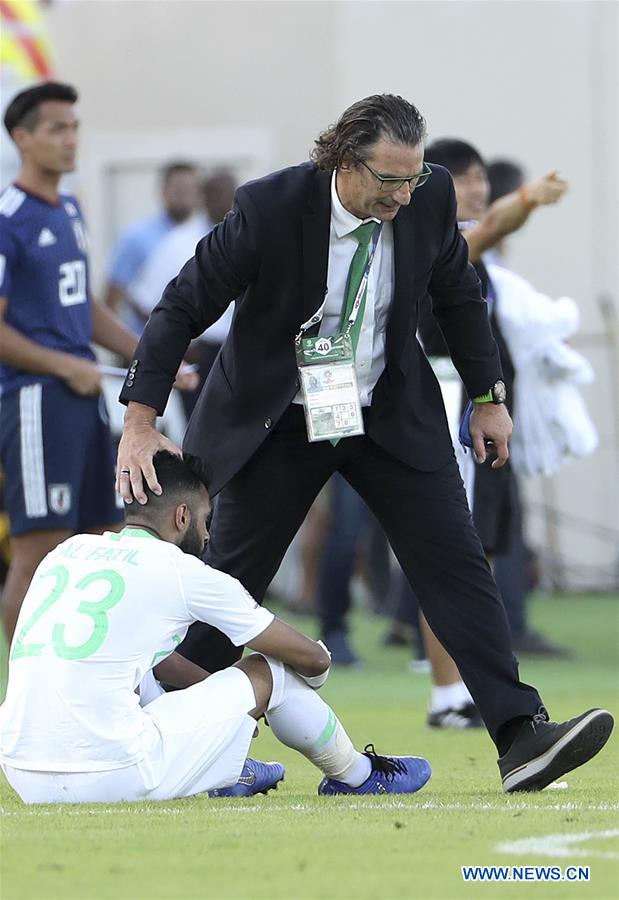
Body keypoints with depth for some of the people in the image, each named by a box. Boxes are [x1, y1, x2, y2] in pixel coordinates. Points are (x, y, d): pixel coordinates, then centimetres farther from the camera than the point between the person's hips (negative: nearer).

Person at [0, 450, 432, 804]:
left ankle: (229, 772, 41)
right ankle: (357, 774, 34)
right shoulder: (183, 572, 0)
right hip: (113, 774, -6)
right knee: (267, 672, 11)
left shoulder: (68, 551, 17)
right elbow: (312, 659, 12)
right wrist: (313, 672, 35)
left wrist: (221, 695, 45)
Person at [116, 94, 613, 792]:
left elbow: (456, 294, 6)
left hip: (392, 415, 3)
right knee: (228, 582, 4)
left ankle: (521, 736, -14)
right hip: (279, 421, -2)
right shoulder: (269, 209, -24)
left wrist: (488, 396, 8)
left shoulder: (431, 197, -13)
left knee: (456, 563, -9)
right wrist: (140, 425, -22)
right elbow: (183, 308, -17)